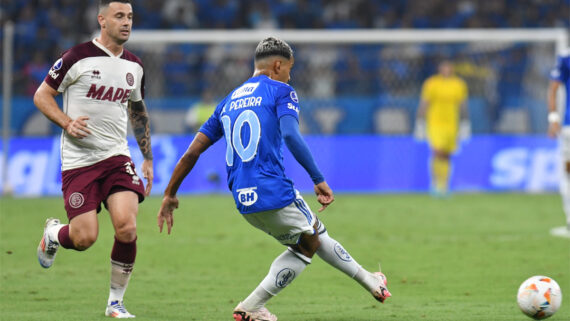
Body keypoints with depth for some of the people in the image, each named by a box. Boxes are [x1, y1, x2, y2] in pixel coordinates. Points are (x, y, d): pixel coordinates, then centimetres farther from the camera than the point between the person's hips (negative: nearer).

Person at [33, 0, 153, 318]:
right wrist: (67, 123, -17)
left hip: (117, 156, 4)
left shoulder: (134, 66, 10)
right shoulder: (78, 57, -7)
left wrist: (148, 158, 22)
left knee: (127, 228, -16)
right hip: (78, 159, -4)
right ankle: (53, 233, 29)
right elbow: (42, 95, -1)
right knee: (85, 238, -9)